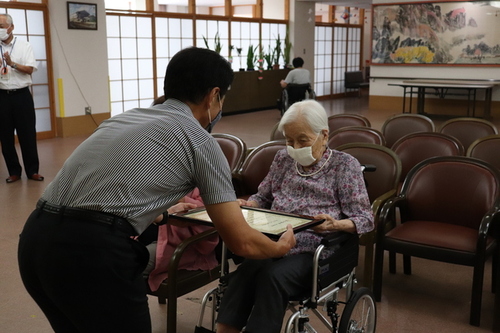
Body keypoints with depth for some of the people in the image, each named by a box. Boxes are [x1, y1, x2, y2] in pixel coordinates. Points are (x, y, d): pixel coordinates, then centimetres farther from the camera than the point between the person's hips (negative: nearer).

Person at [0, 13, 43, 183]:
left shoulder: (24, 46, 2)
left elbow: (30, 69, -4)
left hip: (21, 95, -2)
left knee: (27, 135, 1)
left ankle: (32, 170, 10)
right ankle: (14, 171, 14)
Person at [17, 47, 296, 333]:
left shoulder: (124, 117, 24)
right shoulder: (200, 140, 5)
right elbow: (242, 242, 6)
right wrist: (281, 247, 28)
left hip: (35, 240, 8)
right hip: (95, 252, -7)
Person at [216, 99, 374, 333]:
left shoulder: (345, 165, 3)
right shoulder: (283, 159, 15)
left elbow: (365, 219, -2)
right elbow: (262, 197, 25)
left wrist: (335, 224, -22)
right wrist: (246, 206, 2)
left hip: (315, 251, -3)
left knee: (274, 275, -33)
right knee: (248, 268, -31)